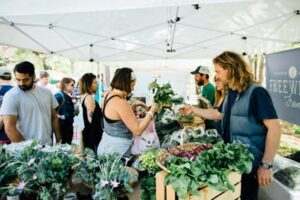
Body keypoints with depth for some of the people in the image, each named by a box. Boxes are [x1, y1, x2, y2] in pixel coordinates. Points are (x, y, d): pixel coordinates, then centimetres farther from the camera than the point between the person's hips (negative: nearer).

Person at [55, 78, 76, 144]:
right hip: (62, 126, -9)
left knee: (68, 144, 15)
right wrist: (59, 116, -19)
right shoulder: (59, 95, -14)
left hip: (69, 126, 9)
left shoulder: (69, 97, 11)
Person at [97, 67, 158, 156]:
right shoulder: (120, 103, -25)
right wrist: (151, 112, -12)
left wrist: (133, 106, 9)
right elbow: (137, 130, -22)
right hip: (115, 152, -9)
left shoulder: (109, 95, 3)